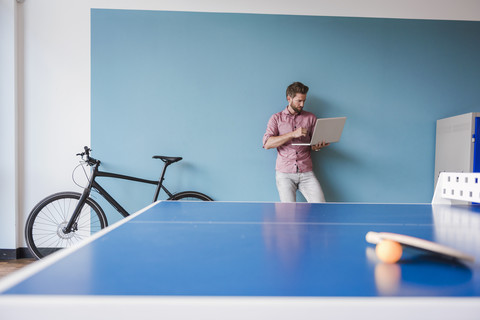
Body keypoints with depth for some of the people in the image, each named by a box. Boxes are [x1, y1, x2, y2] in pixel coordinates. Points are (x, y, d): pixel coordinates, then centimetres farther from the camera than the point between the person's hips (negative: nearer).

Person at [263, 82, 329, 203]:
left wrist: (318, 146, -10)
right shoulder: (276, 118, 7)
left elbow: (316, 143, 16)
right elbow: (267, 143, -6)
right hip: (284, 173, -2)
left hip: (306, 173, 2)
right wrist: (293, 134, -15)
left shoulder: (310, 117, 13)